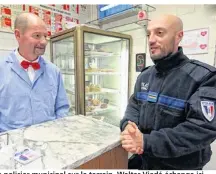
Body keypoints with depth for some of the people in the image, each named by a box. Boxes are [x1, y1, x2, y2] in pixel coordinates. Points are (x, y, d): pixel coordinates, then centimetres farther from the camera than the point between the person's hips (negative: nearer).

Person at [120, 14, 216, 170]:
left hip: (180, 166, -4)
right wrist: (128, 127, -20)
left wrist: (147, 142, -31)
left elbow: (203, 128, -26)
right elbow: (134, 106, 2)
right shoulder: (144, 75, 1)